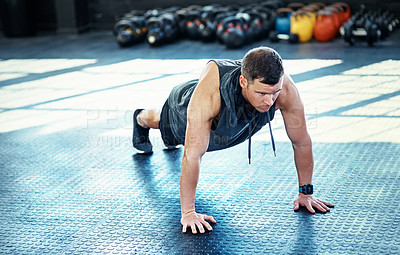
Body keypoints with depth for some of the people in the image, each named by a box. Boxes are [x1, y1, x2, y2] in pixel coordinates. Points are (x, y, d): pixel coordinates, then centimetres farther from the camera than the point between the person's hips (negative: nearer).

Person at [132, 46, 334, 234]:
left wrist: (305, 192, -22)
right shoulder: (210, 92, -53)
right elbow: (193, 155, -49)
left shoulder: (285, 88, -43)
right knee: (160, 121, 34)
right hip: (184, 107, -3)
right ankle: (141, 119, 70)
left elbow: (302, 142, -29)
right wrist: (187, 212, -46)